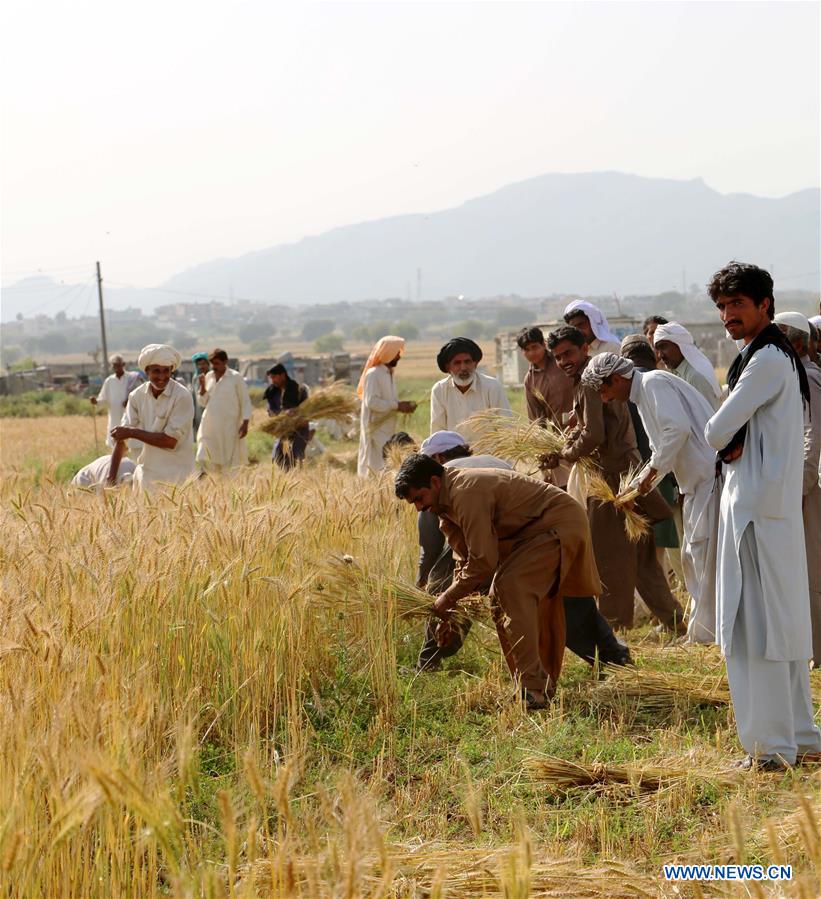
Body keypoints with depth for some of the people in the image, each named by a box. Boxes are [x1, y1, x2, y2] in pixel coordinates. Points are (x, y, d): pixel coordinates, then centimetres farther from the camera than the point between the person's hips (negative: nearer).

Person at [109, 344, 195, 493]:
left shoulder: (182, 397, -14)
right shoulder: (137, 396, 1)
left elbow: (171, 441, -17)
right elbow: (121, 436, 0)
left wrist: (132, 432, -12)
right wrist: (112, 475, -7)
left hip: (175, 475, -5)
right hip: (146, 471, 5)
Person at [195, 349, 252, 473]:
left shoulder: (236, 377, -6)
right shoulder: (208, 377, 7)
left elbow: (245, 402, -3)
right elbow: (203, 402, 11)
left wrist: (245, 423, -10)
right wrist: (202, 386, -5)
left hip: (229, 427, -4)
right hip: (210, 426, 5)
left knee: (229, 462, -1)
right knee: (205, 458, -2)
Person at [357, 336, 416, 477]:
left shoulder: (388, 374, 16)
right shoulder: (373, 374, -13)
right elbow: (371, 401, -22)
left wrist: (402, 405, 5)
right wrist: (397, 406, -20)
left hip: (387, 430, 9)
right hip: (377, 430, -9)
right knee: (380, 468, -12)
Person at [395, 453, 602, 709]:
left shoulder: (467, 494, -27)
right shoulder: (446, 504, 6)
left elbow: (483, 560, -27)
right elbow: (464, 559, 12)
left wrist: (449, 598, -16)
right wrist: (450, 611, 5)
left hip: (560, 524, -11)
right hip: (532, 530, 11)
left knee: (512, 588, -23)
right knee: (499, 598, 13)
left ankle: (532, 692, -25)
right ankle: (545, 686, 22)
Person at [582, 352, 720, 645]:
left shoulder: (654, 383, -12)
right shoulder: (642, 395, 19)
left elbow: (678, 429, -26)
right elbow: (661, 448, 25)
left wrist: (653, 471, -17)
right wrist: (635, 490, 20)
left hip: (710, 475, -11)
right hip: (696, 482, 11)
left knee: (706, 556, -7)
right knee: (694, 558, 15)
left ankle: (706, 633, -2)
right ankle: (700, 630, 22)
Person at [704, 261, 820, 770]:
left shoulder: (767, 358, -15)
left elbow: (717, 432, -17)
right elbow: (727, 432, 18)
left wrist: (726, 439, 5)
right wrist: (734, 445, -4)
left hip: (759, 505, -10)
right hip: (774, 503, 10)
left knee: (758, 626, -7)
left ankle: (772, 746, -5)